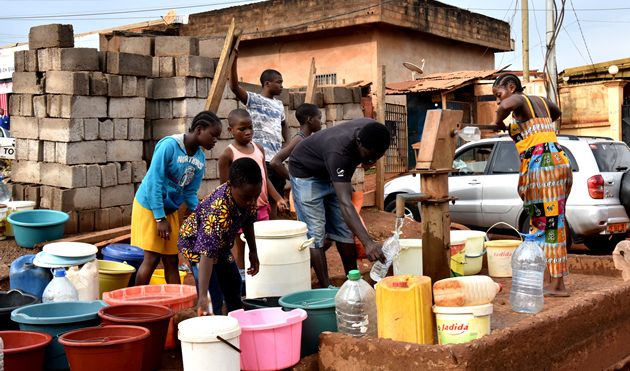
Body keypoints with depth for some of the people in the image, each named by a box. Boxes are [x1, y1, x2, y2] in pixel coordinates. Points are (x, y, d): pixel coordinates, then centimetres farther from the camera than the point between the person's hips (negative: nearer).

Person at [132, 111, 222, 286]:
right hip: (149, 206, -7)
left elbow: (190, 192, 7)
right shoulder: (169, 146, -21)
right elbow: (153, 183, -21)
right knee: (152, 258, -7)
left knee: (172, 261, 8)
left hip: (170, 210, 7)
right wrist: (160, 218, -21)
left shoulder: (200, 158, 1)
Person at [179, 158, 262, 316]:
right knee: (213, 295, -16)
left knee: (233, 282, 20)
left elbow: (248, 220, 0)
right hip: (195, 243, -8)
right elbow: (207, 252, -50)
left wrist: (253, 251, 6)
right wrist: (203, 296, -55)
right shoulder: (218, 210, -45)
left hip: (222, 242, 8)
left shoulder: (249, 196, -23)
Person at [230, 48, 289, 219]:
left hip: (277, 158, 8)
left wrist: (287, 143, 17)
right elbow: (234, 86, -19)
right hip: (261, 158, -7)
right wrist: (233, 60, -28)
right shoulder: (253, 100, -4)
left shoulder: (279, 104, 18)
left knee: (275, 197, 11)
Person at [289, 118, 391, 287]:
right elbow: (344, 204, -48)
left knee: (344, 230, 6)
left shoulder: (370, 128, -22)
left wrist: (346, 183, 12)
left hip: (334, 174, 7)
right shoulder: (338, 151, -43)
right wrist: (367, 243, -56)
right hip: (306, 173, -7)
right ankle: (327, 290, -9)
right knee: (315, 233, -12)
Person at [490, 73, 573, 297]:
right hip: (559, 162, 9)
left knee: (549, 225, -7)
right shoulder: (541, 101, 22)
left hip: (541, 166, -9)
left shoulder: (518, 100, -2)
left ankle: (557, 284, -5)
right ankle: (546, 279, 13)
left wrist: (498, 122, -9)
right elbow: (557, 112, 45)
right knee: (540, 223, 11)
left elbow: (506, 105, -28)